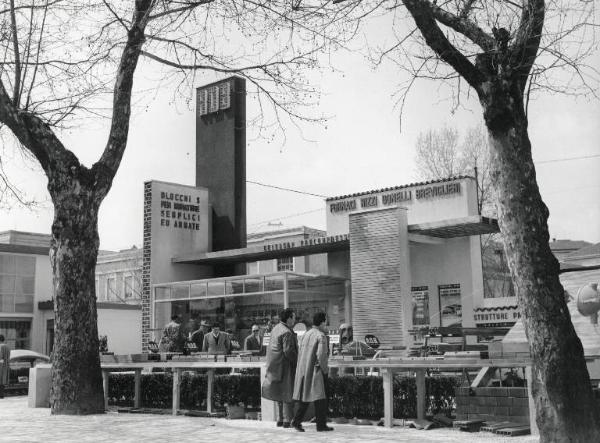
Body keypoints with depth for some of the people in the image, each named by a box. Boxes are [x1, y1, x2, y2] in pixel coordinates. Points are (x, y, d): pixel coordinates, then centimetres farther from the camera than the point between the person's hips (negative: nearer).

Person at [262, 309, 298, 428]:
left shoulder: (276, 328, 11)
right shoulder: (287, 333, -19)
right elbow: (288, 351, -23)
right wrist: (297, 361, -11)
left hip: (275, 366, 10)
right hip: (285, 366, -10)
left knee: (280, 393, 16)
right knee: (288, 393, -2)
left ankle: (280, 419, 21)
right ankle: (287, 420, 1)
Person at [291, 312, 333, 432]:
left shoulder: (306, 334, 10)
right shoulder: (321, 336, -14)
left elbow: (300, 352, 11)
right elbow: (321, 355, -23)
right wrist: (325, 369, -8)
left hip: (304, 370, 8)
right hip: (316, 370, -7)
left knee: (306, 396, 15)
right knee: (320, 397, 1)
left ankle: (297, 421, 9)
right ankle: (321, 424, 3)